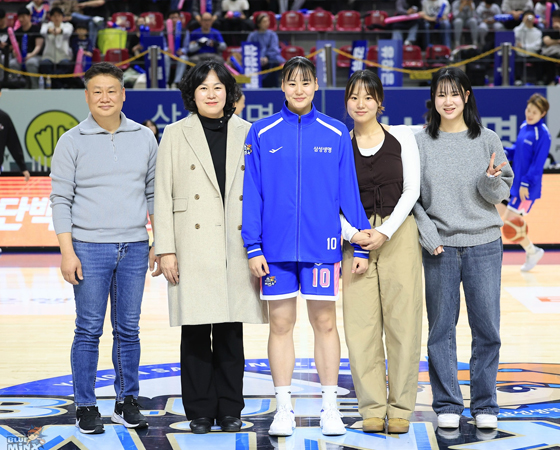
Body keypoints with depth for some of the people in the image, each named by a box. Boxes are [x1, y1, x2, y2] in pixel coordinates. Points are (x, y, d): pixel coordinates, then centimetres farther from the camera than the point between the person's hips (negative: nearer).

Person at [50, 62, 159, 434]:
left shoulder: (145, 138, 8)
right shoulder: (72, 141, 0)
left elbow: (155, 193, 13)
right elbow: (61, 198, 0)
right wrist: (67, 252, -7)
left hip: (134, 248, 2)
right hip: (90, 248, -2)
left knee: (128, 330, 7)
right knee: (89, 331, 0)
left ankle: (128, 403, 17)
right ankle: (86, 408, 8)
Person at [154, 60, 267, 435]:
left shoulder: (248, 134, 9)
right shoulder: (176, 135, 6)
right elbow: (163, 196, 3)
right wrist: (166, 249, -4)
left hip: (236, 248, 1)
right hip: (194, 248, -1)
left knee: (231, 331, 5)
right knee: (195, 332, 0)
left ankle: (229, 410, 14)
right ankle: (200, 412, 10)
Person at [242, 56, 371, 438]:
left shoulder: (336, 134, 3)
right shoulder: (262, 133, 2)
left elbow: (349, 192, 5)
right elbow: (251, 194, 2)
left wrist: (361, 245, 2)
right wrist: (253, 247, -4)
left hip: (322, 245, 0)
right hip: (276, 246, 0)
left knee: (325, 323, 4)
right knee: (281, 324, 5)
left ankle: (330, 407, 13)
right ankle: (284, 409, 13)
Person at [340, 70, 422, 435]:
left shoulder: (402, 137, 5)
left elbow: (411, 190, -1)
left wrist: (385, 232, -12)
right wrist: (352, 234, -13)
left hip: (400, 234, -1)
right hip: (357, 240, 1)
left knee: (403, 320, -1)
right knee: (361, 323, -1)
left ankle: (400, 408, 7)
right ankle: (372, 408, 8)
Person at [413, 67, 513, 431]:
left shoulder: (488, 140, 5)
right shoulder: (421, 143, 4)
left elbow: (501, 193, 7)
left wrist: (491, 182, -15)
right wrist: (426, 231, -7)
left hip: (484, 244, 0)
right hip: (439, 247, 0)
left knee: (487, 327, 1)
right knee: (441, 328, 3)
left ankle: (485, 405, 14)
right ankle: (447, 404, 14)